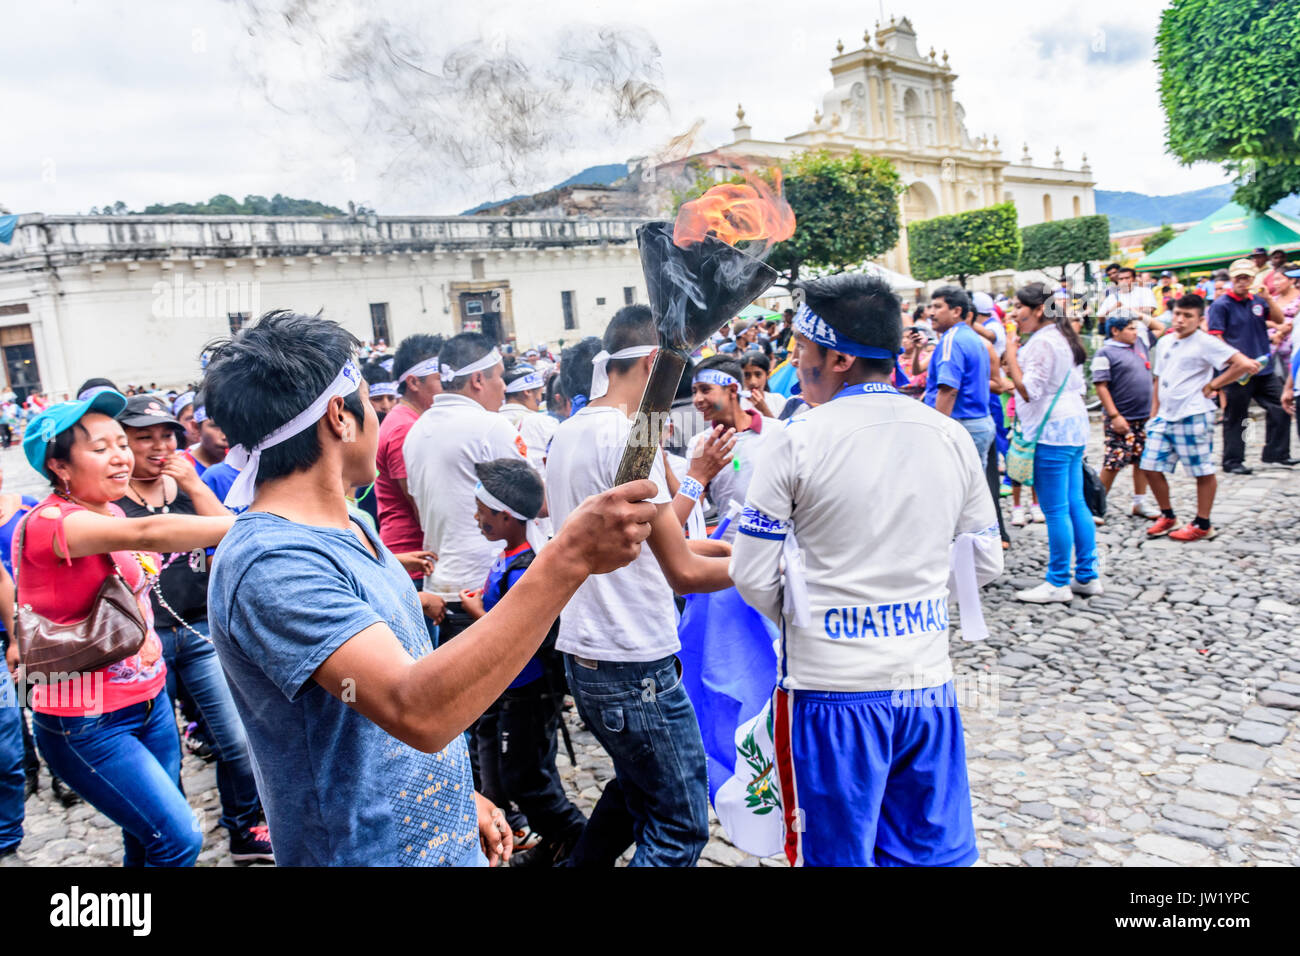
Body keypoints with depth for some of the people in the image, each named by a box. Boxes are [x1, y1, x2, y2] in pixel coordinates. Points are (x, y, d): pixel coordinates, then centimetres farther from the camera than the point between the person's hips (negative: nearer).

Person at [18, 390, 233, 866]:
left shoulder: (110, 513, 7)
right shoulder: (48, 522, -21)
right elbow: (149, 533, -39)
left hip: (149, 699, 8)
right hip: (87, 725, -8)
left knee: (148, 838, 14)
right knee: (179, 841, -8)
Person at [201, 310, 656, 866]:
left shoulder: (353, 528, 5)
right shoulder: (270, 564, -26)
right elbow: (416, 713, -38)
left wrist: (460, 796, 11)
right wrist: (569, 559, -40)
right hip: (370, 853, -8)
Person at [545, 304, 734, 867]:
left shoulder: (567, 434, 9)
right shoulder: (630, 436, -18)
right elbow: (683, 573, -17)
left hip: (584, 657, 9)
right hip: (636, 666, -9)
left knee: (636, 790, 27)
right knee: (680, 827, 5)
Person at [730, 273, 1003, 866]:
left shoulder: (799, 440, -12)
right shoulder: (951, 436, 1)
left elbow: (753, 579, -10)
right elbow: (985, 563, 10)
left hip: (831, 688, -4)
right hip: (926, 684, 4)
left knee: (837, 855, 14)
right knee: (935, 851, 19)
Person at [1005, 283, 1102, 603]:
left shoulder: (1042, 341, -15)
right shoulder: (1063, 337, 17)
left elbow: (1029, 390, -19)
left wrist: (1012, 357, -12)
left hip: (1052, 431, -10)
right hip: (1073, 425, 11)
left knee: (1055, 509, -4)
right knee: (1076, 504, 13)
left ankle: (1058, 583, 2)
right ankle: (1087, 576, 19)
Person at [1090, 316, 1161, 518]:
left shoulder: (1139, 344, 12)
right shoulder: (1105, 353, -10)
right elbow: (1100, 386, -16)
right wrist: (1114, 416, -20)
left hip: (1145, 417, 7)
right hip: (1121, 419, -7)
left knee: (1142, 461, 10)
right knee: (1113, 463, -6)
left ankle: (1140, 502, 20)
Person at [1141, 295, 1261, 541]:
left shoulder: (1205, 342, -9)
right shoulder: (1164, 342, 13)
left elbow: (1246, 364, -16)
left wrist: (1213, 385, -10)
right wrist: (1154, 413, 15)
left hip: (1193, 416, -7)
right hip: (1165, 416, 7)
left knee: (1203, 471, 4)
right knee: (1151, 467, 6)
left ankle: (1203, 525, 14)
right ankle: (1168, 517, 22)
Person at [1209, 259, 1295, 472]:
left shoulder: (1258, 301, 11)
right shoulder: (1221, 305, -7)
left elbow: (1279, 320, 7)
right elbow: (1215, 338, -13)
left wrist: (1269, 298, -8)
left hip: (1264, 369, 6)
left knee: (1280, 409, 10)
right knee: (1235, 417, 1)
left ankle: (1276, 454, 23)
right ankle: (1233, 461, 11)